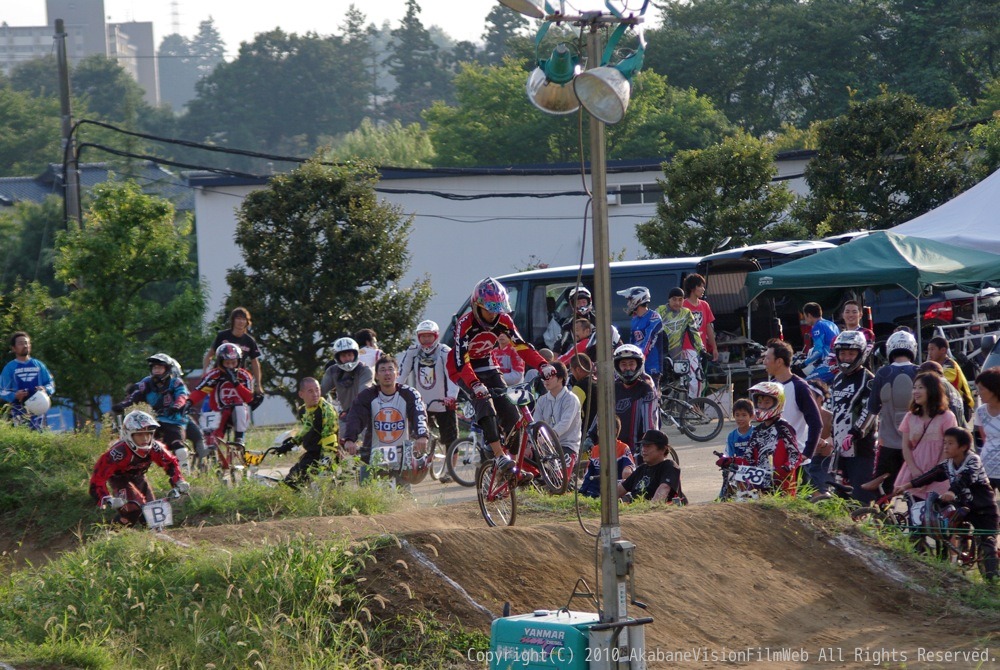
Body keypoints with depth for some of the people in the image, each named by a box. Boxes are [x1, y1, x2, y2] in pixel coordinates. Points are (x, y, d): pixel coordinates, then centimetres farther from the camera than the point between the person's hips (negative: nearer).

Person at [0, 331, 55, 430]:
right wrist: (14, 396, -16)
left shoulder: (38, 365, 13)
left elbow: (51, 384, 17)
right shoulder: (10, 368, 5)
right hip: (19, 411, -3)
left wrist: (45, 390, -6)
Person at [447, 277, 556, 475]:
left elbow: (521, 346, -16)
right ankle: (499, 456, -38)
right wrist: (475, 385, -52)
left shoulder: (503, 320, -12)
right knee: (484, 401, -31)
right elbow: (461, 360, -36)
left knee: (510, 411, -10)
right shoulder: (465, 323, -27)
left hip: (488, 368, 5)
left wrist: (543, 365, -33)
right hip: (464, 371, -5)